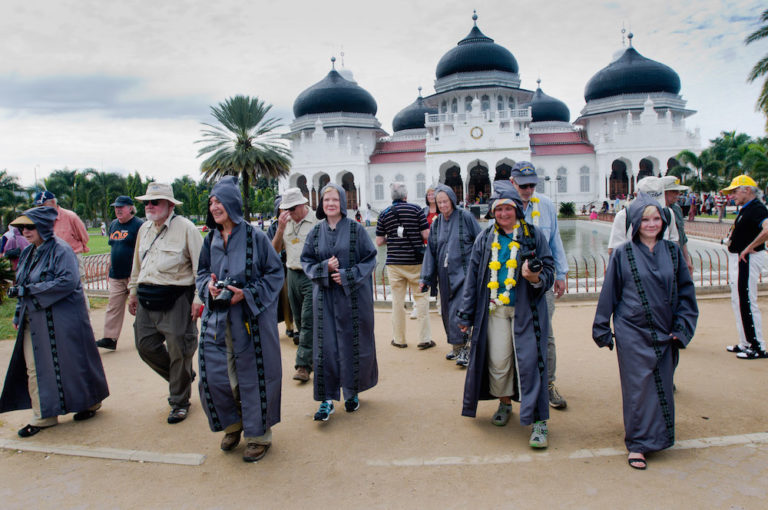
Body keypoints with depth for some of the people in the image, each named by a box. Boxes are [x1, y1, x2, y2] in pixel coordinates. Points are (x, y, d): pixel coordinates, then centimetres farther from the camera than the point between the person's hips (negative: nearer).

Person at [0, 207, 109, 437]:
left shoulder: (60, 250, -12)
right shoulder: (28, 253, 12)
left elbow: (68, 281, -24)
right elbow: (22, 286, 20)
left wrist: (29, 290, -21)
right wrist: (19, 314, 15)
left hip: (61, 320, -7)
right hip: (33, 321, 7)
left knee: (69, 363, 3)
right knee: (34, 368, 5)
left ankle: (89, 403, 23)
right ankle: (43, 416, 16)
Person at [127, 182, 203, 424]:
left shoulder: (185, 227, -10)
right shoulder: (144, 229, 13)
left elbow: (200, 265, -12)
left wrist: (198, 299, -16)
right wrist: (133, 291, 24)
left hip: (176, 298, -7)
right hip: (147, 299, 7)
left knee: (178, 351, 0)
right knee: (145, 345, 10)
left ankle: (180, 402, 18)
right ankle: (182, 379, 33)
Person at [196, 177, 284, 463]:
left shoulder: (254, 236, -8)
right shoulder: (211, 240, 8)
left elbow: (275, 273, -6)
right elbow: (201, 273, 16)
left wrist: (247, 294, -16)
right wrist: (208, 285, -6)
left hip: (251, 318, -5)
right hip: (217, 318, 5)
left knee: (252, 375, 3)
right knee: (213, 375, 6)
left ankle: (259, 435, 22)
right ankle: (233, 425, 32)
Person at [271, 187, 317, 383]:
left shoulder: (315, 222, -8)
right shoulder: (286, 223, 11)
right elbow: (275, 250, 9)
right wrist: (280, 229, -4)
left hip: (311, 276, -6)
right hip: (292, 275, 6)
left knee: (308, 322, -8)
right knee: (299, 321, 12)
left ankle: (303, 365, -6)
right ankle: (311, 355, 27)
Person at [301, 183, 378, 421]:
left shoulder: (356, 229, -3)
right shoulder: (316, 231, 6)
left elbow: (370, 258, -3)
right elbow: (306, 260, 8)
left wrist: (348, 275, -15)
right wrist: (324, 268, -12)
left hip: (352, 296, -2)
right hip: (324, 297, 2)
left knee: (352, 344, 6)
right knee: (325, 346, 1)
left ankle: (352, 392, 26)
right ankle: (327, 399, 9)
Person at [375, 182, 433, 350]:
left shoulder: (384, 214, 3)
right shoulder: (416, 209, -3)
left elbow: (379, 242, 3)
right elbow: (426, 235, -7)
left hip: (394, 262, 2)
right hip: (416, 261, -2)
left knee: (397, 301, 8)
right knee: (421, 298, 6)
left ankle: (399, 339, 16)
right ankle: (424, 339, 7)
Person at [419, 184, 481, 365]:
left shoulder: (465, 217, -5)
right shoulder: (436, 224, 10)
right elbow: (431, 251, 10)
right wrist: (425, 278, 4)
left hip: (463, 272, -5)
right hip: (444, 274, 5)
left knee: (459, 309, -12)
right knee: (447, 311, 8)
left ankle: (462, 349, -3)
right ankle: (457, 347, 20)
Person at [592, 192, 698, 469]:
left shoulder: (673, 251, 5)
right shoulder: (622, 254, -3)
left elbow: (685, 291, 8)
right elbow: (609, 293, 0)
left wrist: (682, 327, 1)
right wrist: (602, 329, 0)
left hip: (664, 333, 3)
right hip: (633, 332, -3)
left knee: (662, 386, 11)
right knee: (638, 386, 0)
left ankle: (658, 435, 31)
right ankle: (637, 443, 13)